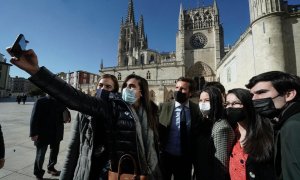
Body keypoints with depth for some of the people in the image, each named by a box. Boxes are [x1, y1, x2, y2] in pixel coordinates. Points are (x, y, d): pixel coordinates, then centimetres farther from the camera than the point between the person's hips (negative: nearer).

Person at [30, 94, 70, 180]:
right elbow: (34, 118, -13)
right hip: (43, 134, -4)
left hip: (56, 134, 5)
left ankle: (51, 167, 44)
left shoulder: (60, 102, 2)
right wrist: (34, 133, -17)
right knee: (40, 155, 10)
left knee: (55, 152, 21)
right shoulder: (40, 102, -11)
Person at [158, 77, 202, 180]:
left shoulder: (196, 109, -5)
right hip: (165, 156, -1)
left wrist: (195, 155, -2)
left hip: (185, 158, 1)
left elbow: (198, 133, 1)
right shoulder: (163, 107, -8)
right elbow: (157, 130, -4)